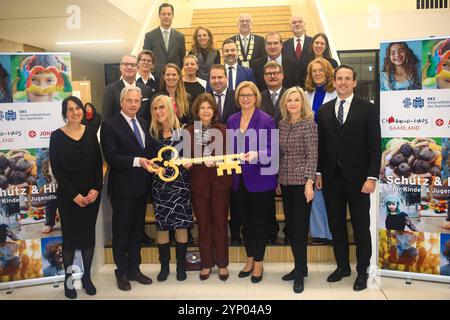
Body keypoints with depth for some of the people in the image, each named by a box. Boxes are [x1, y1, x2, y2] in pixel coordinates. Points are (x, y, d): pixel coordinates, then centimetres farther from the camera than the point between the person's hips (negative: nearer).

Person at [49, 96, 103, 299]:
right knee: (69, 236, 5)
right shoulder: (57, 136, -4)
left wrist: (96, 188, -9)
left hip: (92, 193, 2)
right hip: (68, 195, -2)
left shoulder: (90, 133, 4)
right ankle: (68, 279, 18)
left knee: (88, 234, 9)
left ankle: (87, 276, 22)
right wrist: (74, 194, -12)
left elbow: (98, 163, 3)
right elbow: (56, 169, -7)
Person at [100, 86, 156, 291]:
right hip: (122, 187, -6)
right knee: (121, 230, 8)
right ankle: (122, 272, 24)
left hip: (142, 186, 6)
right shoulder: (110, 125, -9)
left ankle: (134, 269, 30)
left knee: (137, 230, 15)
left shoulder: (143, 123, 11)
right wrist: (137, 161, -26)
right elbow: (111, 157, -17)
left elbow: (150, 149, 14)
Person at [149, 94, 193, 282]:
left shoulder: (182, 131, -2)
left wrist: (189, 162, -15)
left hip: (181, 183, -1)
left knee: (181, 224, 4)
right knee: (161, 224, 6)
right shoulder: (152, 133, 3)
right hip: (160, 184, 2)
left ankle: (181, 265, 20)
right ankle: (164, 265, 22)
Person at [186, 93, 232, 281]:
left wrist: (215, 161, -21)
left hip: (220, 182, -1)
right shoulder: (189, 131, 4)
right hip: (199, 183, 1)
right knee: (203, 224, 9)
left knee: (220, 223, 6)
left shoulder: (223, 130, 0)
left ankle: (222, 264, 19)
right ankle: (206, 263, 22)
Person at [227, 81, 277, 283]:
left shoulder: (266, 120, -8)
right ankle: (250, 259, 32)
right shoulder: (232, 120, 8)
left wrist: (256, 155, -30)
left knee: (259, 223, 7)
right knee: (245, 221, 16)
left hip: (260, 180, -5)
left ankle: (258, 263, 23)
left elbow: (272, 150, -13)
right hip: (239, 180, 5)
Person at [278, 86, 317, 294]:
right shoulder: (282, 124, 10)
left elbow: (312, 155, -12)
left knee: (300, 226, -1)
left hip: (301, 181, -6)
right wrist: (277, 179, 11)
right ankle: (300, 266, 25)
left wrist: (309, 183, -18)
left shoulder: (309, 123, -7)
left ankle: (300, 272, 10)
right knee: (291, 225, 11)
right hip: (285, 181, 6)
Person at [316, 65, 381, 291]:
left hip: (357, 178, -3)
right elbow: (321, 144, 9)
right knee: (336, 225, 11)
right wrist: (319, 173, 4)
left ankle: (362, 271, 22)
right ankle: (342, 266, 27)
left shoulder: (367, 109, -1)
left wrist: (371, 177, -11)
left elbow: (375, 146, -5)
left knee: (361, 227, 7)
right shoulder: (324, 110, 8)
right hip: (331, 178, 3)